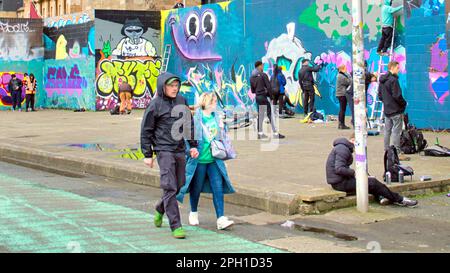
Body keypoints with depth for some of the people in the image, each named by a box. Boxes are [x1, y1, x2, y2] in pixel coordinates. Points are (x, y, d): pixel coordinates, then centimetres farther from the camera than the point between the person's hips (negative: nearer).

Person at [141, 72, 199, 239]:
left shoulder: (181, 101, 9)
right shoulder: (155, 105, -6)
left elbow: (189, 123, 18)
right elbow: (146, 131, -2)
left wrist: (193, 145, 12)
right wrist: (147, 155, -3)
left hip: (180, 150, 6)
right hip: (164, 150, -6)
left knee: (179, 186, 12)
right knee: (170, 187, -9)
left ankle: (160, 209, 37)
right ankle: (175, 225, -6)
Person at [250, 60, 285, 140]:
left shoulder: (252, 77, 11)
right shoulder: (263, 75, -10)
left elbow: (252, 90, 13)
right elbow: (268, 86, -13)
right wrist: (271, 95, -2)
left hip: (257, 97, 7)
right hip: (264, 97, -7)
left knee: (260, 115, 12)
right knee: (270, 114, -4)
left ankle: (260, 133, 12)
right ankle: (275, 133, -4)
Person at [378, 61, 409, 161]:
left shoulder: (382, 80, 9)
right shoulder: (393, 80, -18)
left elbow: (380, 95, 16)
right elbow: (397, 96, -20)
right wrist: (404, 103, -5)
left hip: (387, 110, 9)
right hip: (396, 111, -9)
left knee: (387, 131, 13)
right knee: (396, 131, -5)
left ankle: (387, 150, 20)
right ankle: (397, 153, -4)